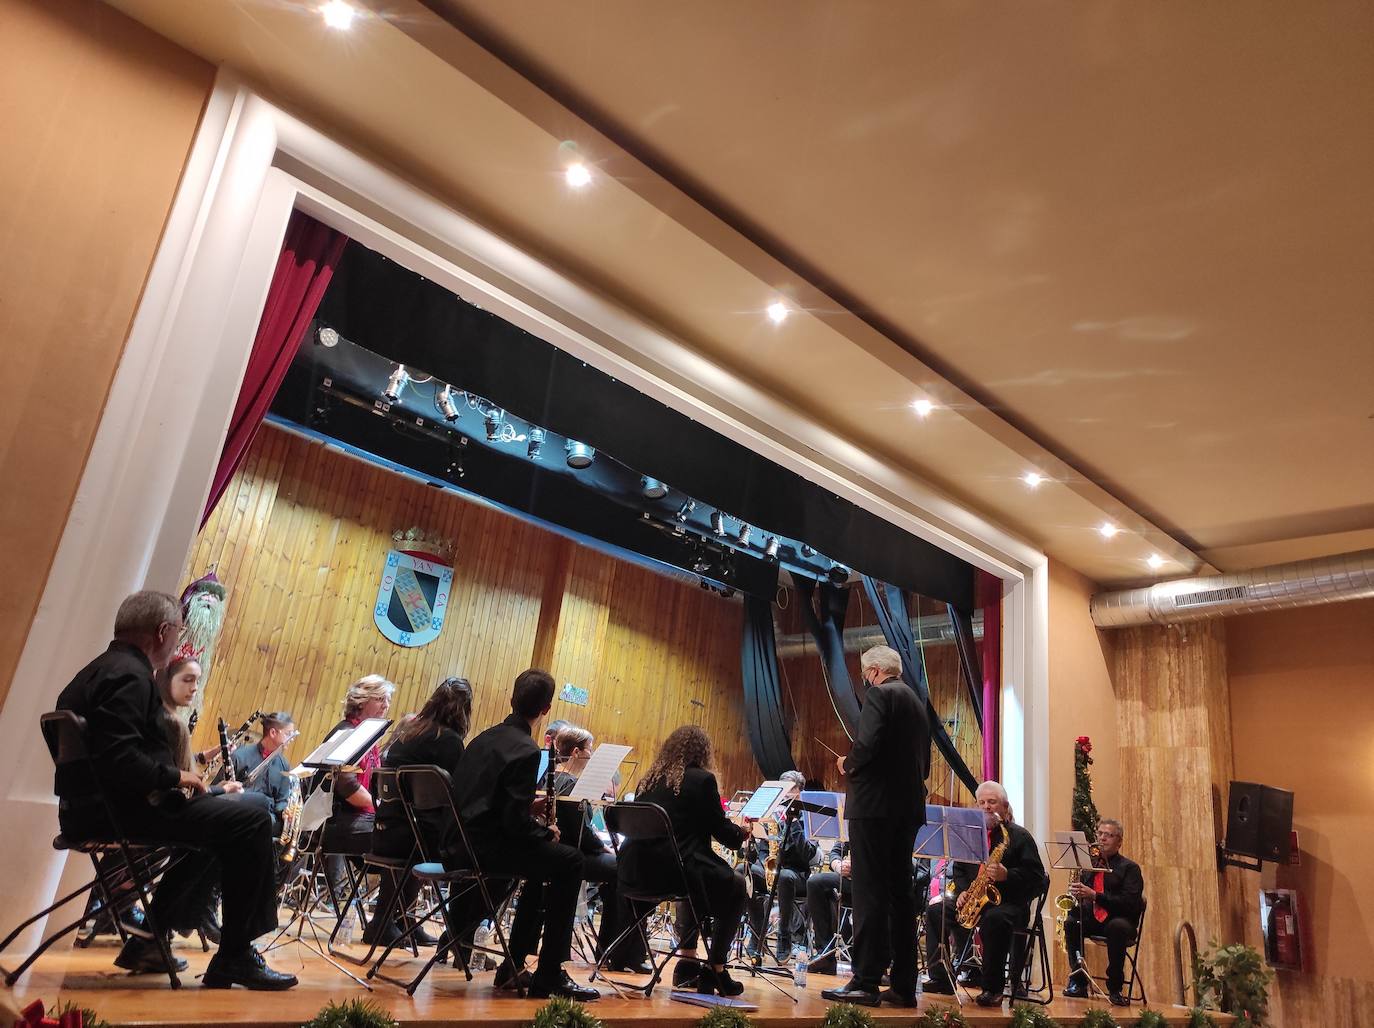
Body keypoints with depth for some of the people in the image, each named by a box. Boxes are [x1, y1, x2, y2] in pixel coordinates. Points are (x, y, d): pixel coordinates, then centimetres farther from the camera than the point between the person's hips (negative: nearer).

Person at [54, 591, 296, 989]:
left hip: (92, 808, 11)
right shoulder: (128, 675, -17)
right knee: (251, 821, -17)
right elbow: (118, 759, -29)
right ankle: (234, 956, -8)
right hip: (114, 810, -11)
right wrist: (174, 775, -15)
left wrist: (174, 772, 14)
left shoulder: (100, 670, 17)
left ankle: (147, 941, 28)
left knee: (216, 820, 27)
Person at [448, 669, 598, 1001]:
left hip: (460, 843, 9)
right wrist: (547, 833, -1)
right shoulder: (525, 750, -16)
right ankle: (549, 976, 0)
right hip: (483, 847, -9)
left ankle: (513, 966, 27)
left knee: (544, 860, 24)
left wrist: (530, 806, 15)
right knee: (568, 861, -3)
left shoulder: (486, 737, 12)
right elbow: (516, 822, -19)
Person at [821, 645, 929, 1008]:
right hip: (908, 806, 9)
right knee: (900, 892, 11)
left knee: (870, 893, -7)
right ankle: (903, 985, 14)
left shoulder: (879, 694, -8)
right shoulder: (916, 702, 19)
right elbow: (923, 763, 21)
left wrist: (847, 764, -3)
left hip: (874, 804, -9)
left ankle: (866, 982, -6)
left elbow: (867, 745, -20)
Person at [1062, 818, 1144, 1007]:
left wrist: (1095, 895, -24)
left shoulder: (1129, 867, 0)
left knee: (1117, 927, -37)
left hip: (1119, 921, -4)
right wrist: (1076, 894, -13)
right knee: (1070, 922, -25)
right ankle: (1078, 981, -15)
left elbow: (1130, 902, -14)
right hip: (1092, 919, 4)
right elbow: (1082, 895, 14)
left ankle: (1115, 988, -23)